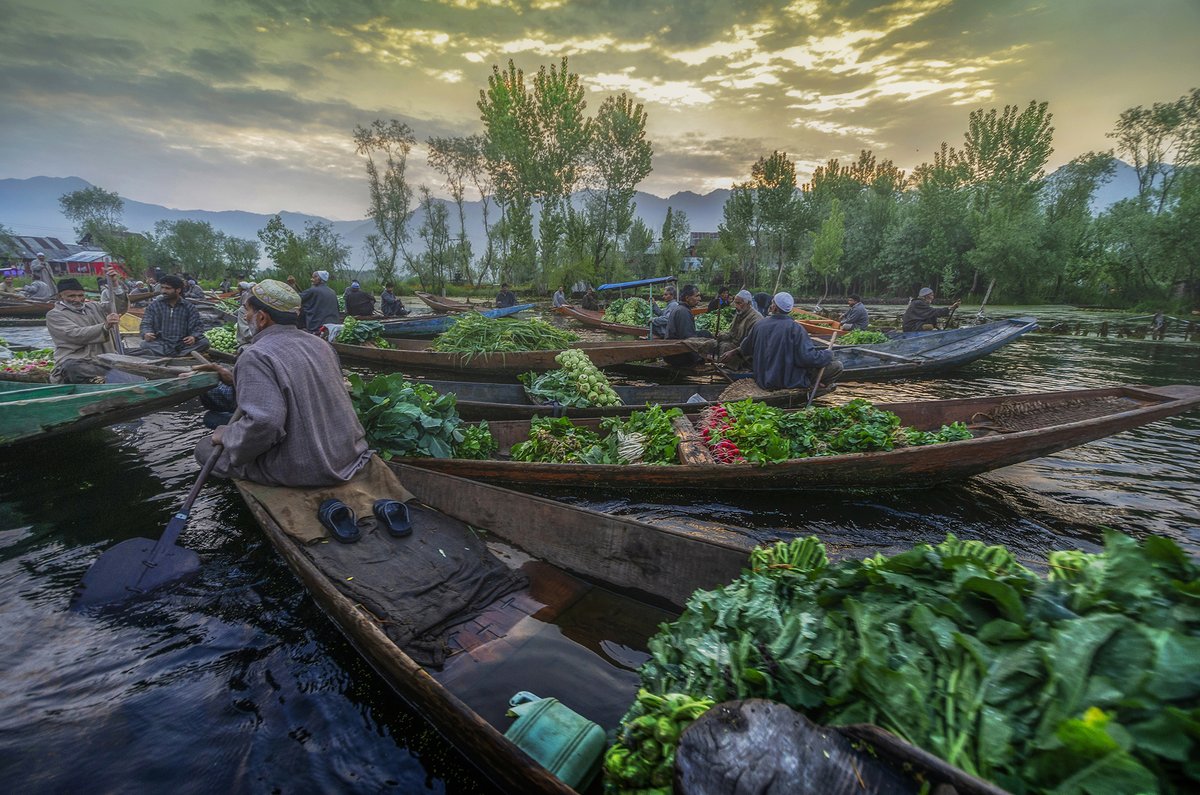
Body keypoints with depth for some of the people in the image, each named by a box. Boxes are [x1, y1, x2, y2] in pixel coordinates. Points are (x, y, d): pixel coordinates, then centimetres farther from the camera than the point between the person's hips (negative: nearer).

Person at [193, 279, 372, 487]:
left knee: (205, 448, 9)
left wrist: (226, 435, -9)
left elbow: (263, 422, -30)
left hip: (304, 469, -8)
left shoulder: (256, 357, -17)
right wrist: (235, 380, 22)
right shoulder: (318, 343, 8)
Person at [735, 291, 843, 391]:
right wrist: (828, 354, -3)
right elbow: (808, 358, -22)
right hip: (789, 381, -6)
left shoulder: (759, 325, -3)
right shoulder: (795, 328, -18)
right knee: (836, 365, -2)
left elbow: (744, 350, 9)